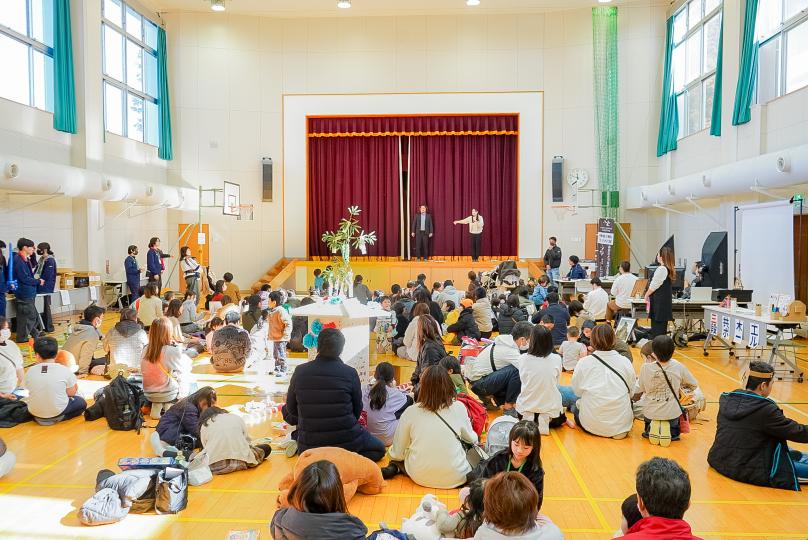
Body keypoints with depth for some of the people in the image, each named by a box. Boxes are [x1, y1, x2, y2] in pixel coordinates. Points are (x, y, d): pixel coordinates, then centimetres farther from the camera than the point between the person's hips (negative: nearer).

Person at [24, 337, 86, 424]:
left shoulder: (30, 371, -9)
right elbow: (71, 393, -5)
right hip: (57, 411, -5)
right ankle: (57, 418, 4)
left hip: (34, 412, 5)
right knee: (81, 402, 20)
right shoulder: (65, 371, -14)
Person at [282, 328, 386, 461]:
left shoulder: (300, 372, -9)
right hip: (346, 441, -3)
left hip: (309, 445, 3)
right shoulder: (350, 373, -13)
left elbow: (291, 409, 3)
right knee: (379, 449, 23)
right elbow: (357, 409, 0)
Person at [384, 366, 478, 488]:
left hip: (419, 477, 0)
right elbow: (471, 438, 12)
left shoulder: (411, 412, -8)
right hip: (453, 479, 1)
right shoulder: (459, 408, -6)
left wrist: (395, 465, 22)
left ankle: (394, 467, 3)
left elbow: (397, 453, -2)